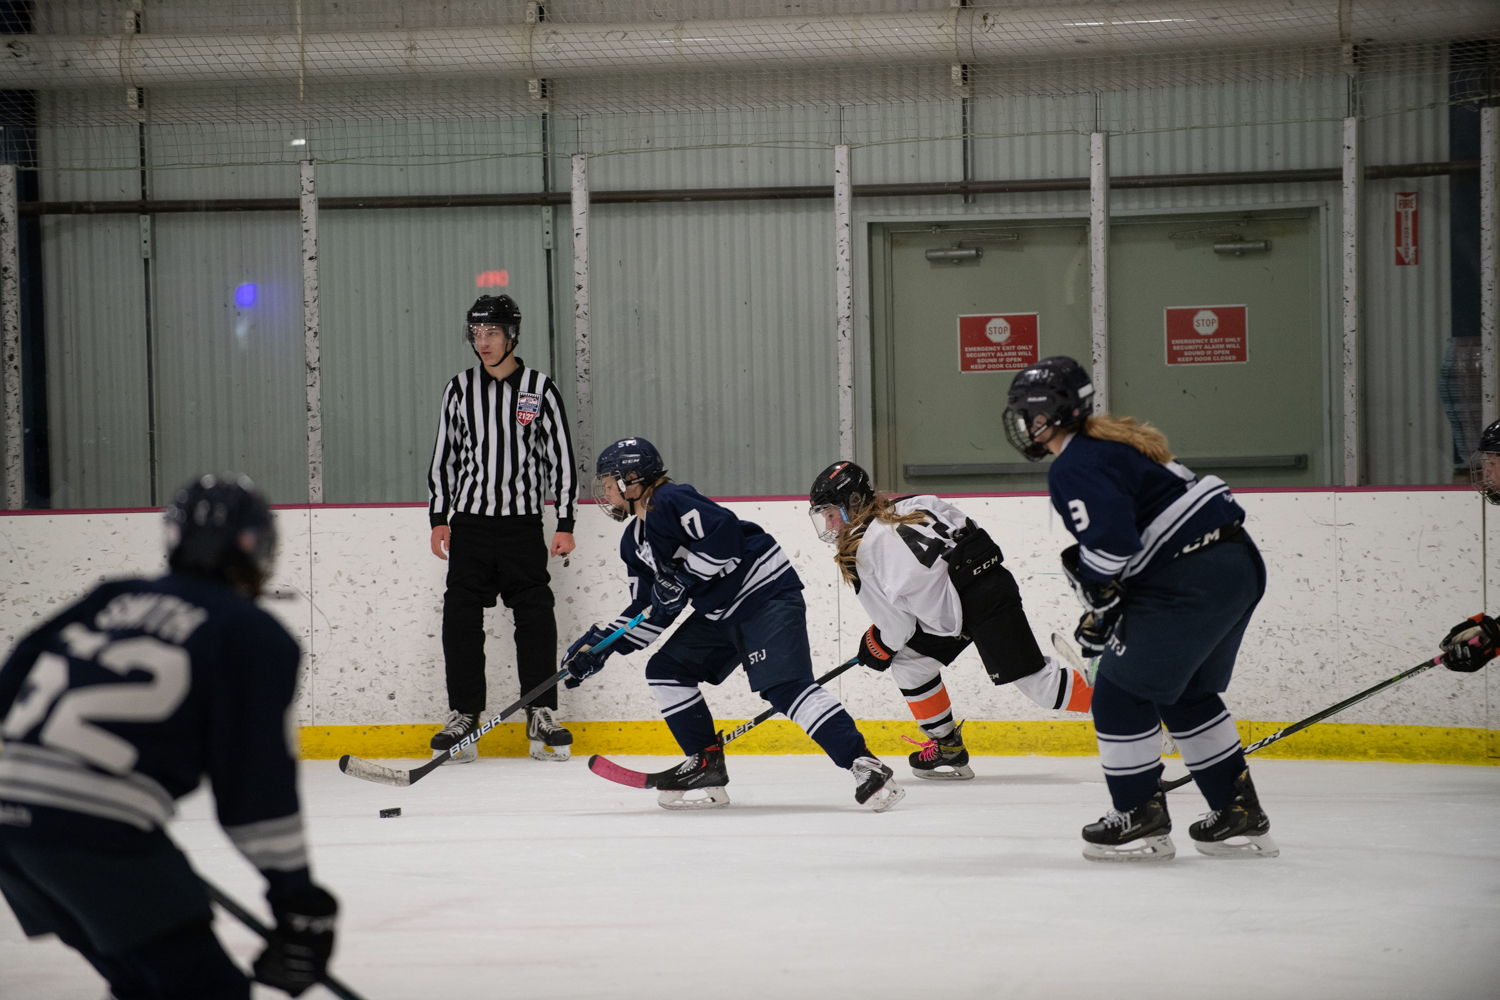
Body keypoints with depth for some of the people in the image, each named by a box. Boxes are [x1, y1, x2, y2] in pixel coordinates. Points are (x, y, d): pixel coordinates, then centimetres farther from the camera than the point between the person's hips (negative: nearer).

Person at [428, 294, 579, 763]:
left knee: (535, 618, -3)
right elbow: (443, 456, 11)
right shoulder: (460, 389, 6)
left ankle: (542, 717, 5)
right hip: (469, 524, 2)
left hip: (523, 525, -2)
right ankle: (463, 717, 6)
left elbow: (561, 457, 2)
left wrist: (565, 523, -2)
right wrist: (439, 519, 5)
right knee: (461, 619, -2)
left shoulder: (541, 390, 0)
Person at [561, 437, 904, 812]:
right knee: (665, 669, 8)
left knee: (784, 685, -23)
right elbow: (649, 612, 18)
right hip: (719, 612, 11)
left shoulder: (671, 501, -14)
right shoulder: (635, 542, 16)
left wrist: (681, 578, -22)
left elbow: (724, 534, -27)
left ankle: (864, 764, -28)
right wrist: (599, 644, 10)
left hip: (768, 594, -11)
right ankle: (707, 767, 12)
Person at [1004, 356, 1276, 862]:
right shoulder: (1113, 441, 21)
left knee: (1122, 691, 1)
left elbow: (1112, 542, -22)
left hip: (1191, 583, -10)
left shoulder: (1073, 468, -10)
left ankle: (1141, 820, 6)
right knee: (1187, 693, 22)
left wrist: (1097, 607, -6)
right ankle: (1239, 813, 23)